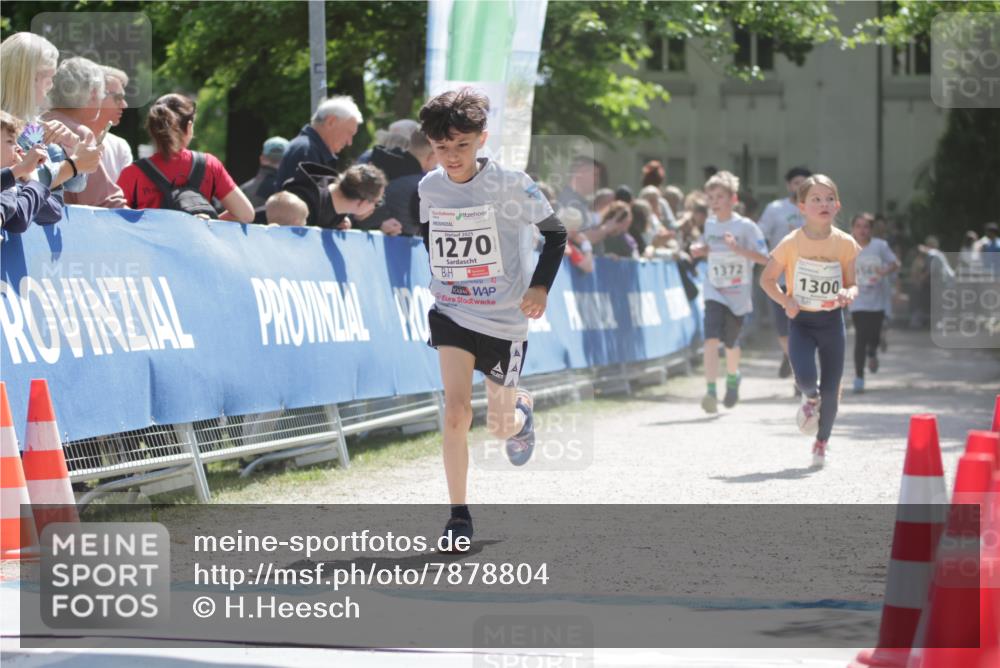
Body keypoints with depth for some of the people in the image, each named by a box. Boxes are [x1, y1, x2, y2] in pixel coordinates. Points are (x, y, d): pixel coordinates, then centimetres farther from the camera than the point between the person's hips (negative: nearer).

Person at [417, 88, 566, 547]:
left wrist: (540, 286, -15)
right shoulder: (429, 187, -3)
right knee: (455, 410, -17)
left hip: (505, 319, -1)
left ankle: (520, 409, 47)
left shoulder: (511, 183, -13)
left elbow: (555, 233, -4)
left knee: (499, 425, 8)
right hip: (452, 314, 2)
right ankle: (459, 517, -8)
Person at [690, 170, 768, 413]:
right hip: (714, 292, 2)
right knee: (711, 338, -18)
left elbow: (764, 258, -16)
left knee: (731, 343, 14)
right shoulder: (709, 225, 3)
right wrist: (699, 250, 0)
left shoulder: (745, 227, -12)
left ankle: (733, 377, 46)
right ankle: (711, 391, -23)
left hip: (739, 295, -2)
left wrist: (738, 248, -28)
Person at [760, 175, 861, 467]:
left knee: (830, 390, 3)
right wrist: (786, 301, -16)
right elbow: (767, 279, 0)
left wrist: (849, 293, -17)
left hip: (832, 321, 2)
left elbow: (851, 283, 6)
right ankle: (810, 398, 16)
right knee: (805, 377, -23)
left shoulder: (845, 243, -4)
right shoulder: (791, 243, -10)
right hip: (801, 321, -2)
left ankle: (821, 442, 27)